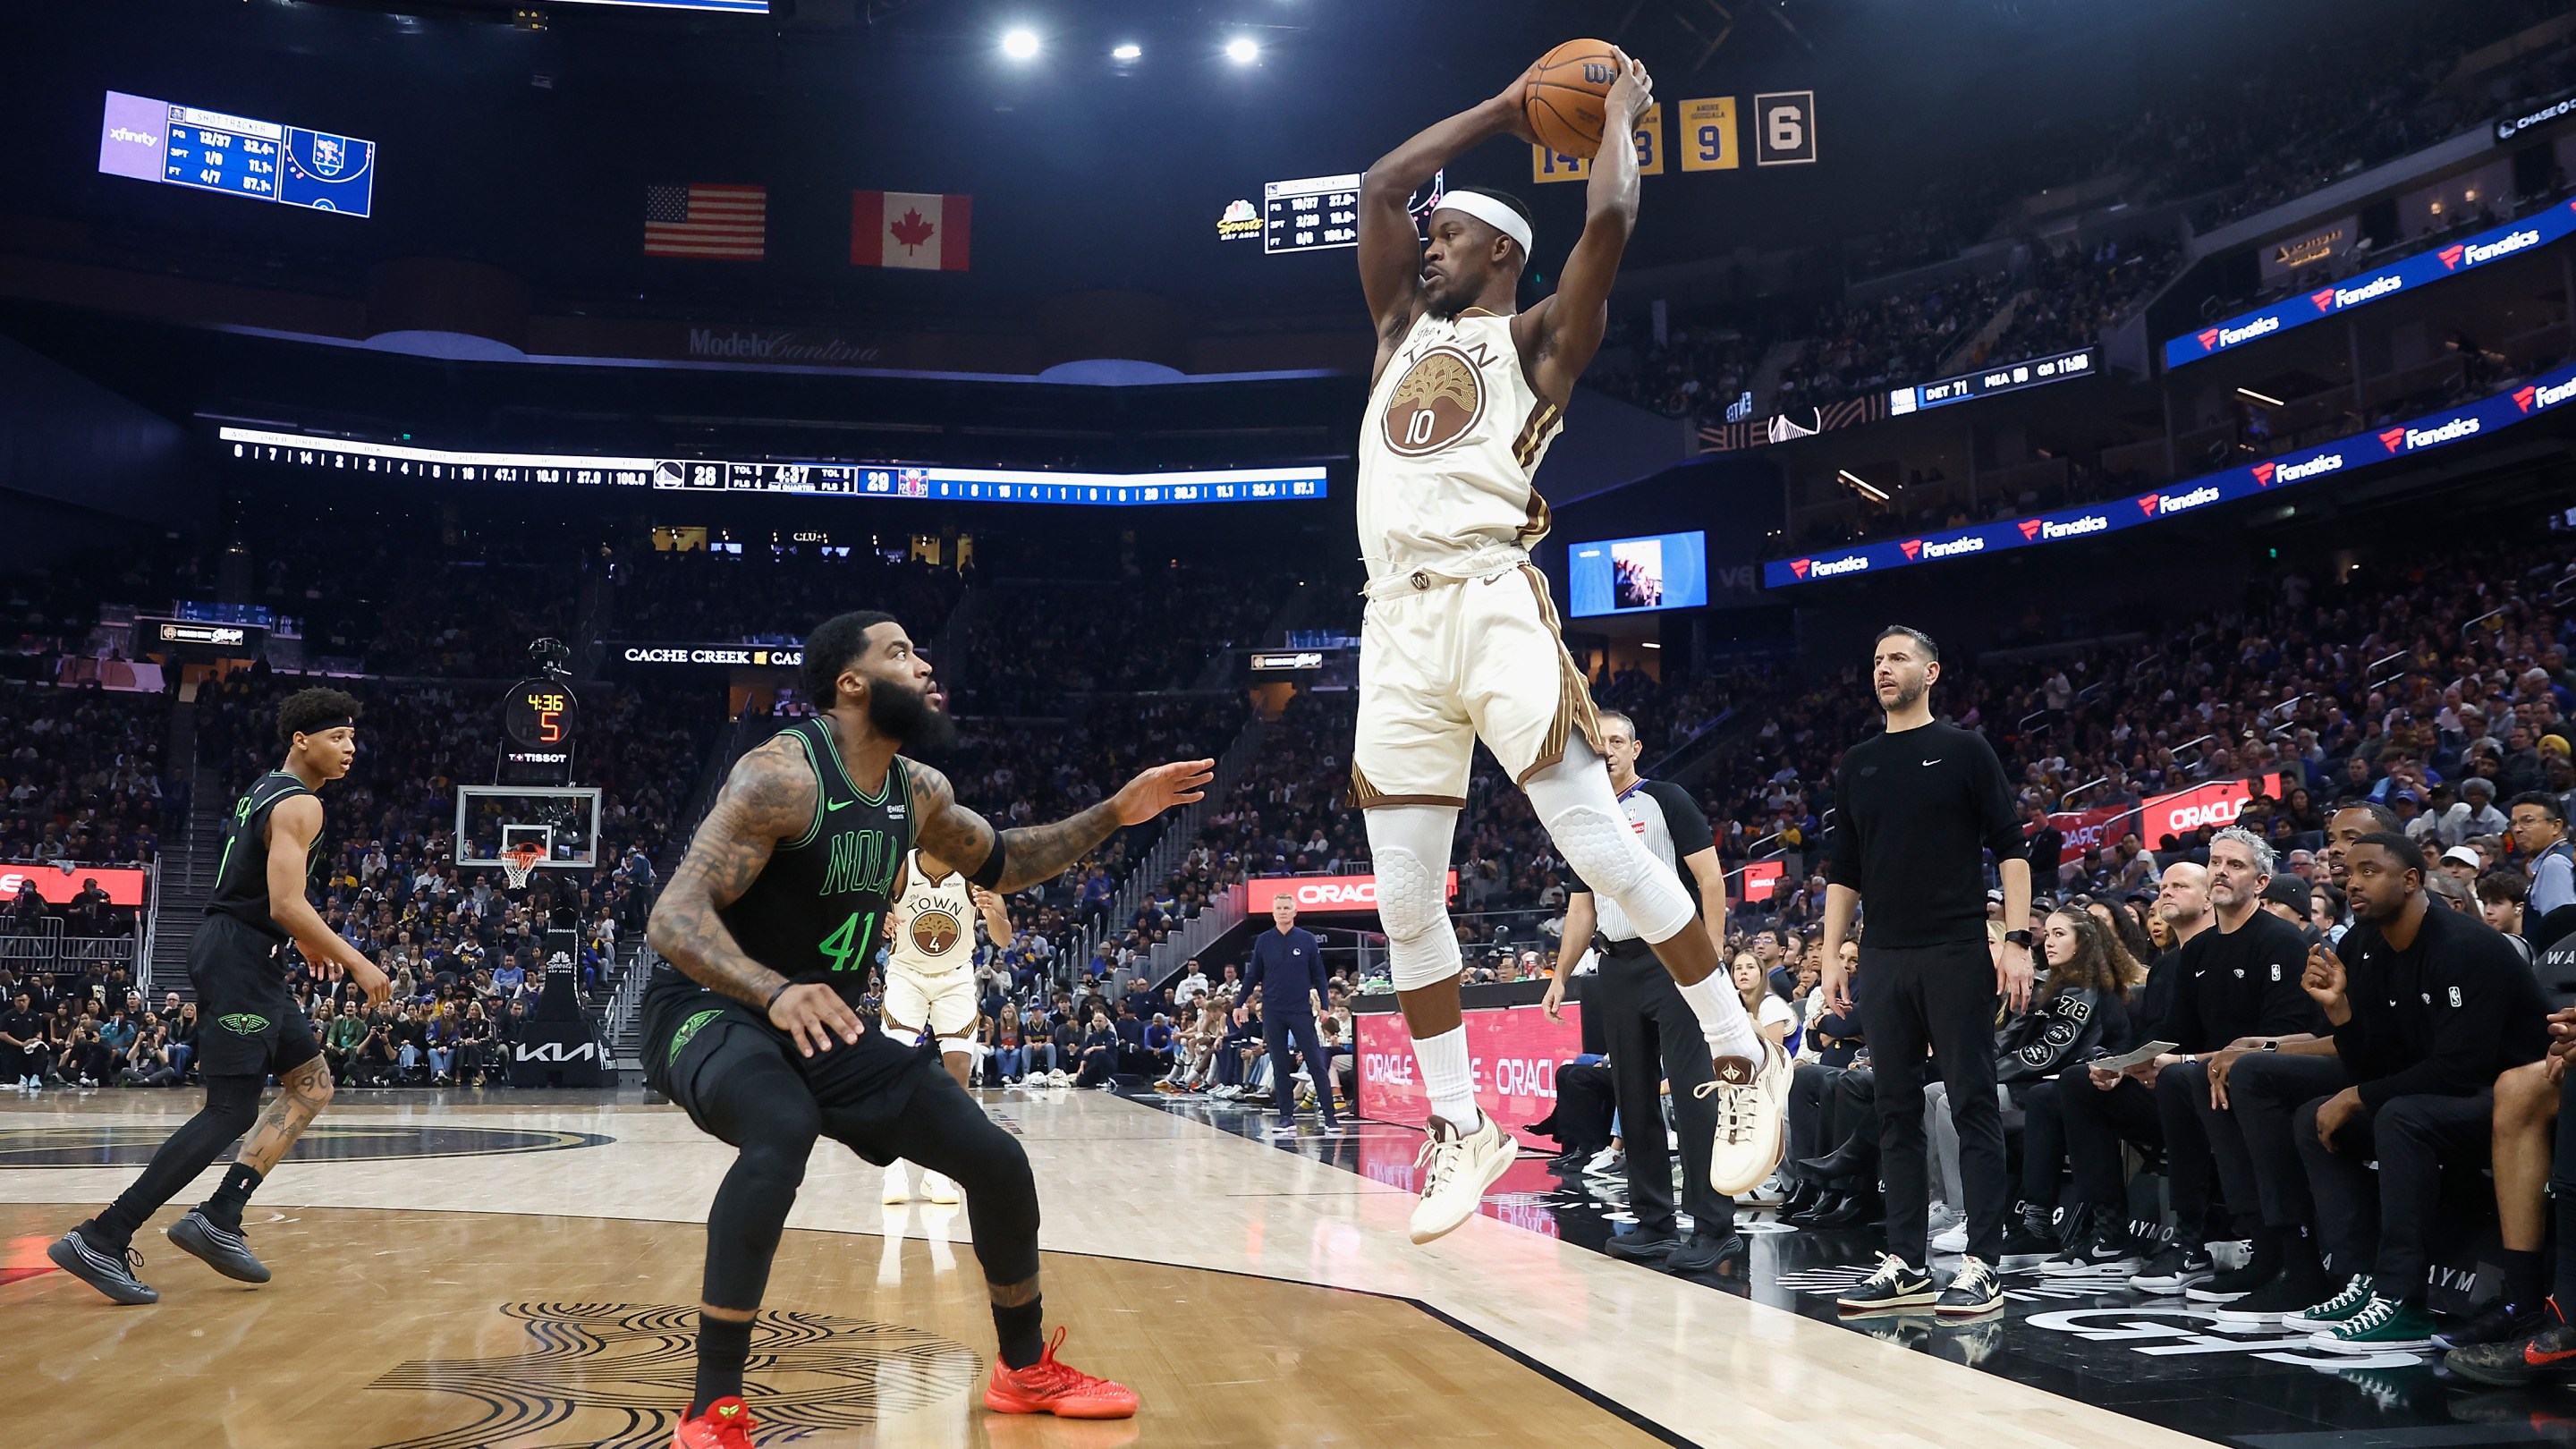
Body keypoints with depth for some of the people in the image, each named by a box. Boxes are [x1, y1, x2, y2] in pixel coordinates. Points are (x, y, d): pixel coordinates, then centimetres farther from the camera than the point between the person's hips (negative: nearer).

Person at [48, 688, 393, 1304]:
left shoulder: (265, 790, 18)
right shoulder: (299, 804, -14)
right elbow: (287, 905, -23)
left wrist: (305, 942, 32)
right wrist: (356, 962, -16)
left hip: (245, 957, 11)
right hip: (241, 958, -11)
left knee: (312, 1083, 12)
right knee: (229, 1112, -11)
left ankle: (217, 1219, 7)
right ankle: (100, 1240, -10)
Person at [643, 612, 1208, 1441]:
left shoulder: (918, 792, 2)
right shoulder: (783, 775, -22)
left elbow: (1000, 864, 21)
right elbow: (673, 918, -28)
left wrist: (1114, 816, 10)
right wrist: (777, 992, -46)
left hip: (828, 1027, 7)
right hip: (712, 1010, -7)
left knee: (997, 1160, 3)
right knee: (783, 1134, -40)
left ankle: (1025, 1371, 26)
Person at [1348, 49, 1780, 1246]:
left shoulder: (1537, 335, 10)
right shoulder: (1405, 326, 26)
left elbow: (1609, 219, -5)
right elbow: (1379, 185, 24)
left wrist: (1620, 113, 13)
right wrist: (1506, 109, 28)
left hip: (1492, 608, -6)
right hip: (1397, 624, 6)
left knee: (1599, 846, -11)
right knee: (1404, 898, 3)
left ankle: (1744, 1066, 3)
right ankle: (1460, 1130, 13)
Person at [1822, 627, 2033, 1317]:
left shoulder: (1965, 750, 2)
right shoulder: (1857, 764, 13)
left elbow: (2009, 848, -2)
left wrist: (2016, 939, -12)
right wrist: (1831, 955, 8)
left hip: (1957, 955, -4)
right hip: (1884, 960, 5)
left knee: (1973, 1105, -2)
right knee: (1897, 1110, 6)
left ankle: (1982, 1263, 2)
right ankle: (1906, 1262, 12)